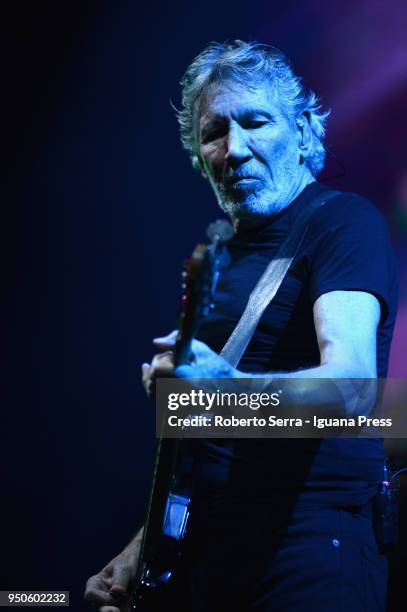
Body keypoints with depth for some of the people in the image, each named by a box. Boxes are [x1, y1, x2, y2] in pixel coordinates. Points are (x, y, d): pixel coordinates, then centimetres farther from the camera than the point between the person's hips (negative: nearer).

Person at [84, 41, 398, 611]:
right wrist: (145, 545, 13)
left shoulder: (343, 221, -7)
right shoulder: (223, 252, 16)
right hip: (208, 555, 8)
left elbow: (351, 379, -25)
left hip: (310, 554, -7)